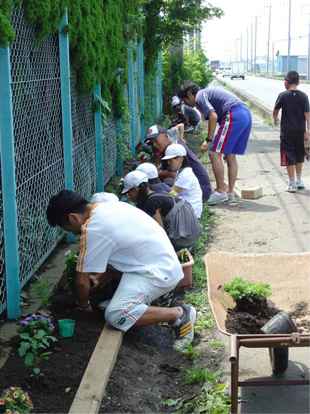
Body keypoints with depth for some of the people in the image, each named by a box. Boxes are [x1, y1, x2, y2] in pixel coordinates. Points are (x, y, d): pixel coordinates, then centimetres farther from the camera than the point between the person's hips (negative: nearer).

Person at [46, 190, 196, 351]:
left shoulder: (92, 230, -19)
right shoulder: (108, 206, 8)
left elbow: (83, 281, -10)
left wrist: (84, 306, 8)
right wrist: (101, 277, 28)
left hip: (159, 273, -10)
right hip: (166, 262, 10)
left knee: (116, 316, -22)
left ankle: (179, 314, -12)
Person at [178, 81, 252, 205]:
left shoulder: (199, 96, 1)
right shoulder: (209, 92, 30)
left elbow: (213, 116, -14)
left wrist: (209, 140, -9)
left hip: (234, 116, -10)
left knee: (215, 154, -5)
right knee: (230, 156, 14)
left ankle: (221, 192, -3)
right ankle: (230, 193, 16)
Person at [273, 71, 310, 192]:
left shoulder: (283, 95, -8)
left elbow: (276, 110, 3)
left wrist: (275, 119, 24)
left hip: (287, 131, -3)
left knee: (289, 157, 2)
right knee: (299, 157, 18)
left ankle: (292, 184, 1)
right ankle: (299, 181, 27)